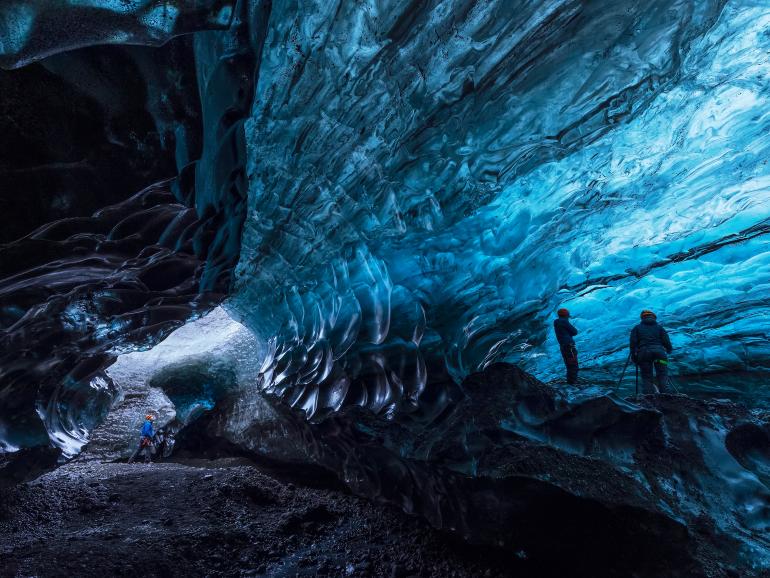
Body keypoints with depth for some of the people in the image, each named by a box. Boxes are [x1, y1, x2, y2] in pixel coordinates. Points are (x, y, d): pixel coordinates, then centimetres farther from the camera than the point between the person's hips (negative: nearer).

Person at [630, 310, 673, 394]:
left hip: (643, 353, 0)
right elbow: (666, 341, 9)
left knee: (646, 378, 1)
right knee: (662, 376, 1)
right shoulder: (659, 327, 22)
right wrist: (669, 350, 27)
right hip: (659, 351, 0)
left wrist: (634, 357, 8)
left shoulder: (637, 328, 20)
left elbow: (632, 342, 6)